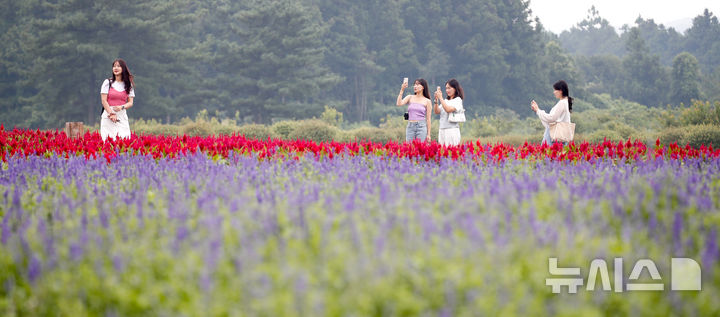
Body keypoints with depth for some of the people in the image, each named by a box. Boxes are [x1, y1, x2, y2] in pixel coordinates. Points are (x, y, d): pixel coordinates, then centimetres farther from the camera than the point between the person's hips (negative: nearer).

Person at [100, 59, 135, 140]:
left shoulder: (128, 85, 9)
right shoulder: (108, 82, 3)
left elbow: (130, 103, 6)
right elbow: (104, 100, -2)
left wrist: (121, 107, -15)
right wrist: (111, 114, -11)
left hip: (122, 116, 2)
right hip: (108, 115, -2)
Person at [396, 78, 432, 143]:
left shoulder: (427, 101, 3)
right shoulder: (410, 97, 9)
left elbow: (428, 118, 3)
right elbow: (399, 103, -7)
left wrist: (428, 134, -1)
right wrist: (402, 90, -11)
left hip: (421, 126, -2)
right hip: (410, 127, 3)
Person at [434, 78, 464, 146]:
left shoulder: (458, 100, -2)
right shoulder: (445, 101, 16)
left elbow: (448, 110, -16)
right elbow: (437, 112, 9)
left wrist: (440, 98, -12)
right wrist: (436, 100, -2)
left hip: (452, 130, -6)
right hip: (442, 130, 6)